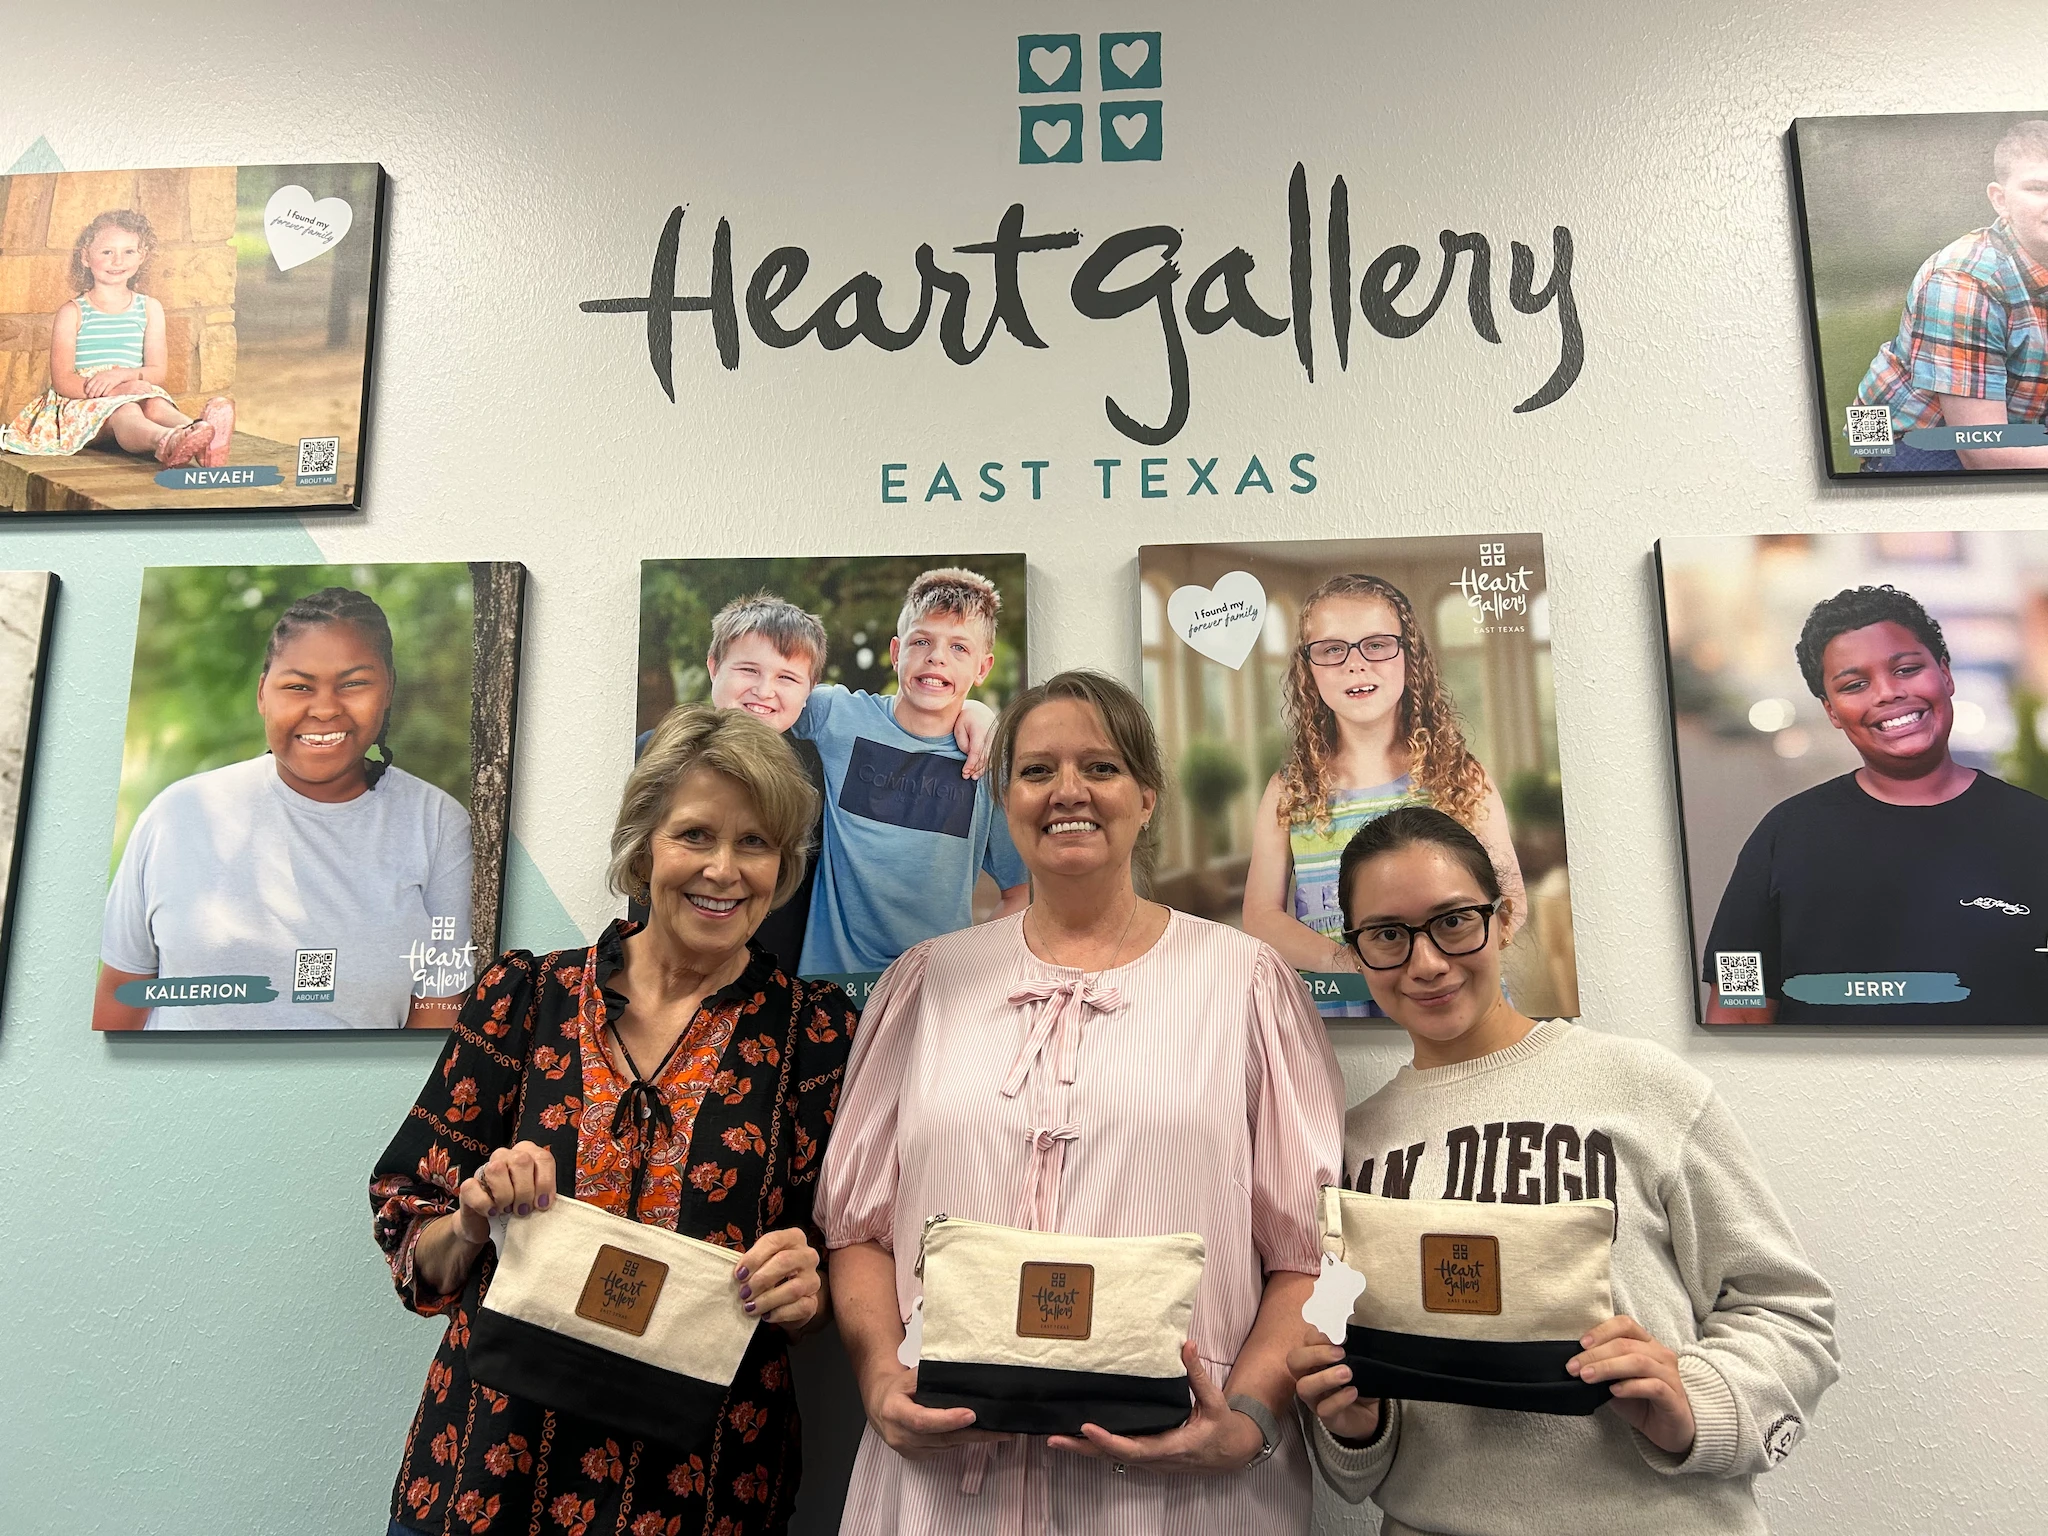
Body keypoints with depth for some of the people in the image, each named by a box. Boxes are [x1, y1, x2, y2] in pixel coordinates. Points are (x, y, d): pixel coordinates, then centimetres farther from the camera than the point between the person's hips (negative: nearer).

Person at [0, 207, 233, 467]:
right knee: (125, 412, -37)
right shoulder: (72, 312, 5)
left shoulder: (149, 308, 14)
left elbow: (159, 371, 8)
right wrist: (116, 390, -22)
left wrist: (123, 374, -14)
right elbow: (62, 380, -4)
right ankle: (167, 442, -72)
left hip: (137, 394, 3)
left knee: (156, 405, -33)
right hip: (82, 403, -2)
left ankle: (201, 432, -68)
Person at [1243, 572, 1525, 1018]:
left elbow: (1509, 898, 9)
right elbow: (1261, 915, 5)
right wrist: (1344, 960, -14)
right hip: (1331, 1012, -1)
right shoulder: (1289, 792, 8)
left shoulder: (1462, 776, 8)